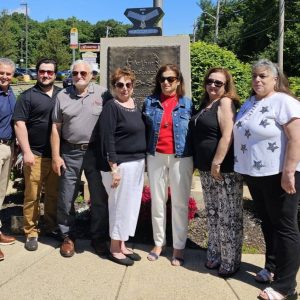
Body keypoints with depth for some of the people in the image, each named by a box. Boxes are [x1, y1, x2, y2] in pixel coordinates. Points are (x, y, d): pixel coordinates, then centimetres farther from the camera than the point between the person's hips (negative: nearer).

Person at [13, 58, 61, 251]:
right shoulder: (28, 96, -1)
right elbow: (20, 124, -6)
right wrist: (27, 152, -13)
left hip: (57, 154, 4)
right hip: (36, 155, -4)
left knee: (54, 194, 12)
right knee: (32, 196, 0)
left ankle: (52, 226, 27)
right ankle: (31, 232, 12)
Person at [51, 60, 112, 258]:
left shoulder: (103, 94, 0)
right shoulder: (63, 96, 5)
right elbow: (56, 128, 5)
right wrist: (56, 156, 0)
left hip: (96, 152, -1)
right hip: (70, 153, 1)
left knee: (99, 198, 7)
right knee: (66, 199, 8)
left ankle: (99, 238, 23)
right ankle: (68, 237, 25)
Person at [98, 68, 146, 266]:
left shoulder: (136, 105, 12)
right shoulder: (112, 107, -10)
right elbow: (107, 139, -15)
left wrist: (143, 161, 14)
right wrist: (113, 168, -19)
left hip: (138, 162, 7)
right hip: (121, 164, -7)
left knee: (132, 205, 12)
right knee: (120, 205, 1)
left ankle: (122, 244, 26)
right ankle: (115, 248, 16)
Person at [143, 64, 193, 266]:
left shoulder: (187, 103, 2)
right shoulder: (150, 102, 6)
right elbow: (145, 130, 9)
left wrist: (194, 160, -3)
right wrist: (144, 156, 2)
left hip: (181, 158, -2)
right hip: (156, 157, 2)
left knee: (180, 203, 3)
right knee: (157, 201, 9)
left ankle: (179, 247, 13)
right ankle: (159, 242, 22)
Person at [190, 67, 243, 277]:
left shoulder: (225, 102, -8)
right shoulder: (206, 105, 16)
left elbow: (227, 136, -18)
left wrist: (217, 163, -21)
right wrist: (203, 165, 16)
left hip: (224, 170, -8)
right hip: (206, 170, 9)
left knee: (228, 217, -1)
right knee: (213, 215, 16)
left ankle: (230, 262, 10)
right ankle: (215, 256, 28)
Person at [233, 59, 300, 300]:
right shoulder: (250, 104, 12)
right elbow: (241, 135, 18)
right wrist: (244, 168, 15)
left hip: (278, 175, -8)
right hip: (255, 174, 8)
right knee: (267, 223, 18)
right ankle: (272, 267, 34)